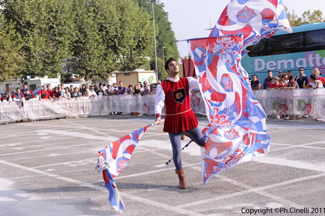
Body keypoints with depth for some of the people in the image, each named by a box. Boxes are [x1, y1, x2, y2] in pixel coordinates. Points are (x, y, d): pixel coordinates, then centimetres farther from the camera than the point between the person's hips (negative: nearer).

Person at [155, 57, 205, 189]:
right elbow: (159, 103, -12)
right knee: (176, 150, 1)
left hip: (188, 117, 3)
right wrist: (158, 116, -29)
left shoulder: (187, 81, 4)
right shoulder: (163, 86, -5)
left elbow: (199, 83, -11)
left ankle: (186, 133, 38)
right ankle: (181, 178, 22)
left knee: (202, 143, 7)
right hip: (173, 121, -3)